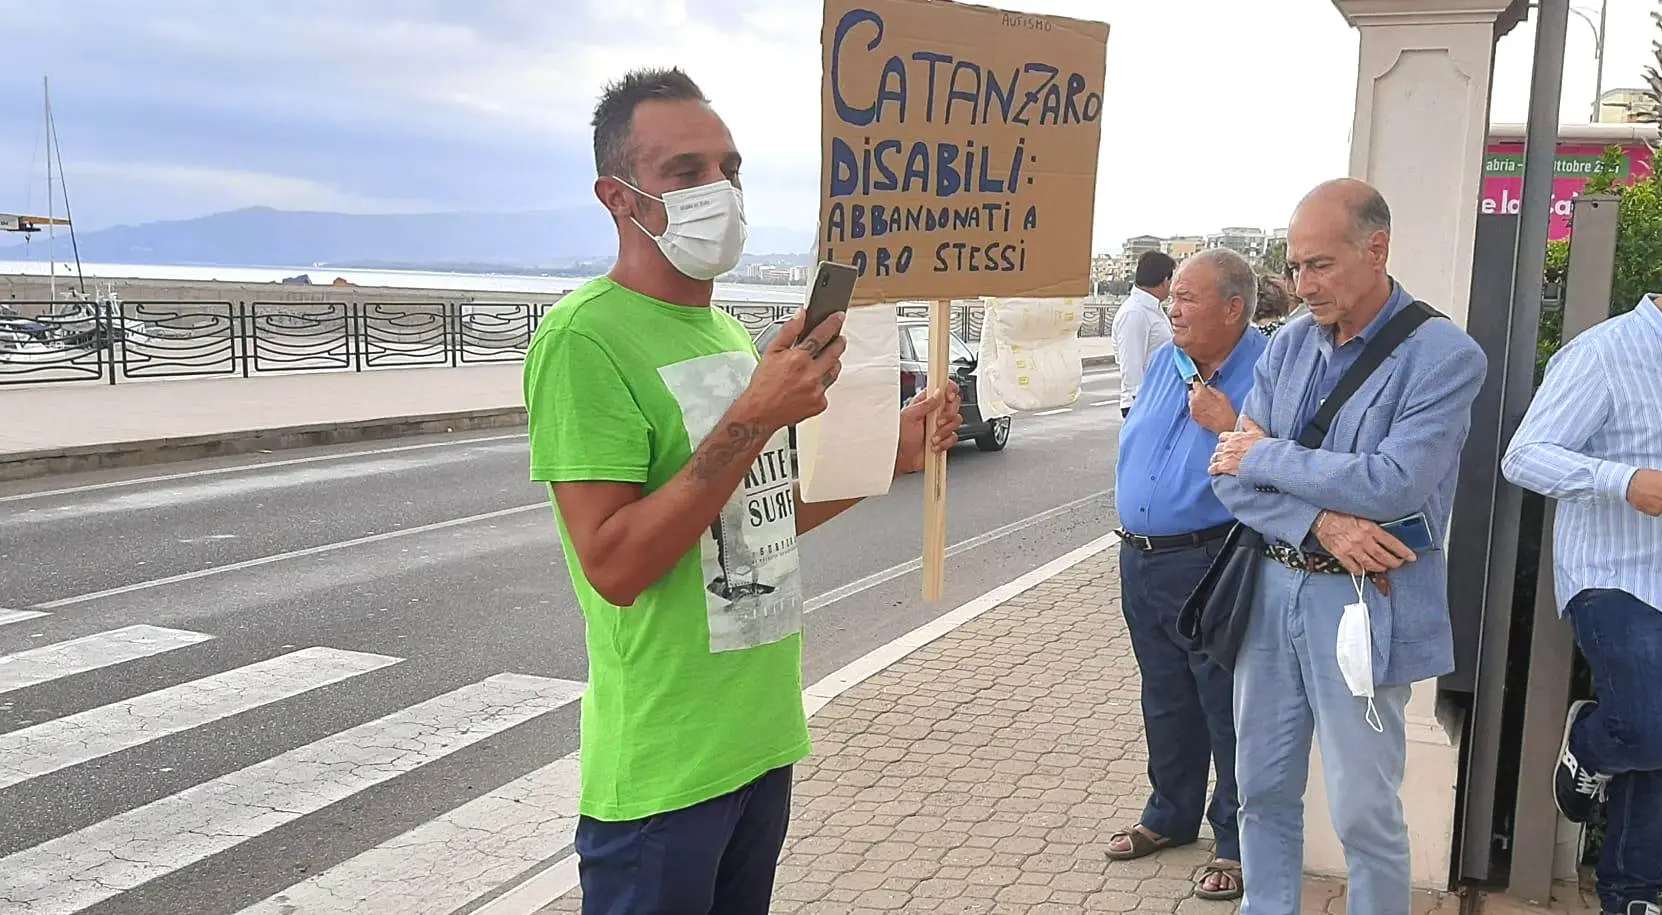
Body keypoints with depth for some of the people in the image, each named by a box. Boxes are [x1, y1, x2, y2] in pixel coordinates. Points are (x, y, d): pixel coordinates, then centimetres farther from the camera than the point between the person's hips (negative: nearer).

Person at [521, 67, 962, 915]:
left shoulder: (727, 332, 10)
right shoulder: (585, 336, -18)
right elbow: (615, 566, -24)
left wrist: (886, 459, 6)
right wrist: (753, 420, -27)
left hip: (764, 735, 8)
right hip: (664, 769, -8)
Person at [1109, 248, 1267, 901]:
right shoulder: (1164, 362, 8)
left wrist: (1228, 425, -26)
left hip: (1212, 567, -8)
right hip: (1140, 559, 8)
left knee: (1228, 711, 3)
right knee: (1165, 701, 21)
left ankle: (1239, 843, 19)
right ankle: (1170, 815, 38)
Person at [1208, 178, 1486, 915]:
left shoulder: (1444, 355, -11)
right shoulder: (1289, 344, 5)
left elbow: (1392, 484, -21)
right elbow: (1231, 474, 0)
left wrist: (1265, 455, -11)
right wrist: (1319, 522, -17)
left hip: (1361, 604, -5)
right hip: (1271, 588, 5)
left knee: (1364, 813, 5)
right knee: (1263, 792, 14)